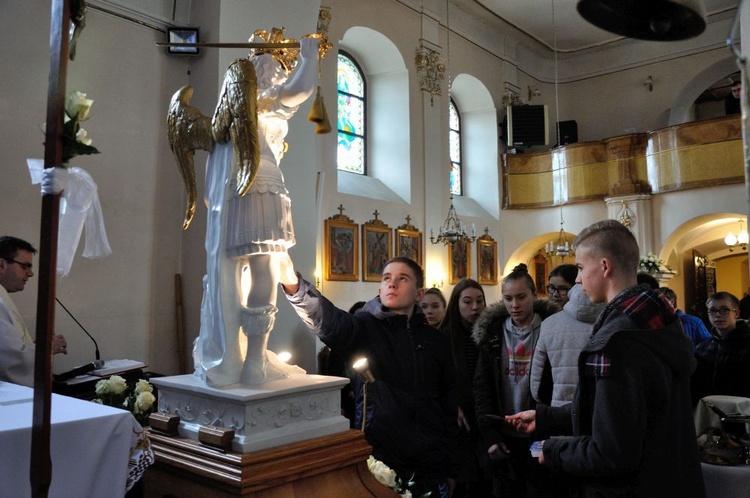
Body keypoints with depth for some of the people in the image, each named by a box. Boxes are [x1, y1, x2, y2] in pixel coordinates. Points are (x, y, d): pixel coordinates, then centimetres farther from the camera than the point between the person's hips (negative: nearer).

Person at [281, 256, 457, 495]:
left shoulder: (437, 342, 7)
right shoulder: (366, 328, -3)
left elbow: (450, 405, 10)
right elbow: (330, 321, -25)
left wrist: (450, 470, 8)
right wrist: (292, 283, -43)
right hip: (379, 465, -3)